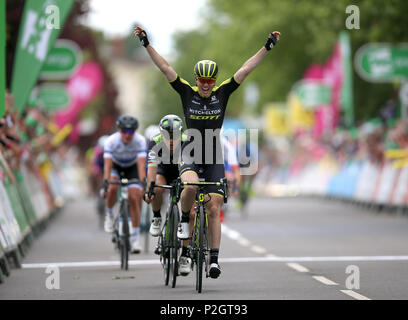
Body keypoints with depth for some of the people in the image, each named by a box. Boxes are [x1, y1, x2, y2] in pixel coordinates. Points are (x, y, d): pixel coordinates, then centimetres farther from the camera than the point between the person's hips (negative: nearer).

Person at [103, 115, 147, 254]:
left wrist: (143, 181, -49)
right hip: (115, 166, 0)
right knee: (113, 187, -32)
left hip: (132, 168, 1)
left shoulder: (140, 141, -28)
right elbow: (108, 164, -36)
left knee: (134, 198, -14)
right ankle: (109, 214, -3)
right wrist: (105, 182, -49)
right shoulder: (111, 141, -30)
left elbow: (141, 164, -35)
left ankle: (135, 238, -6)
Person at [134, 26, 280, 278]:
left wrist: (267, 47, -9)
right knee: (190, 186, -34)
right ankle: (185, 220, -5)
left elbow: (246, 69, -4)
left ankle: (214, 258, 1)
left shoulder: (222, 93, 0)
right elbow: (165, 67, -6)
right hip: (190, 155, -1)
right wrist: (147, 44, -13)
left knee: (214, 210, -4)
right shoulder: (187, 92, -2)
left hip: (214, 159, 1)